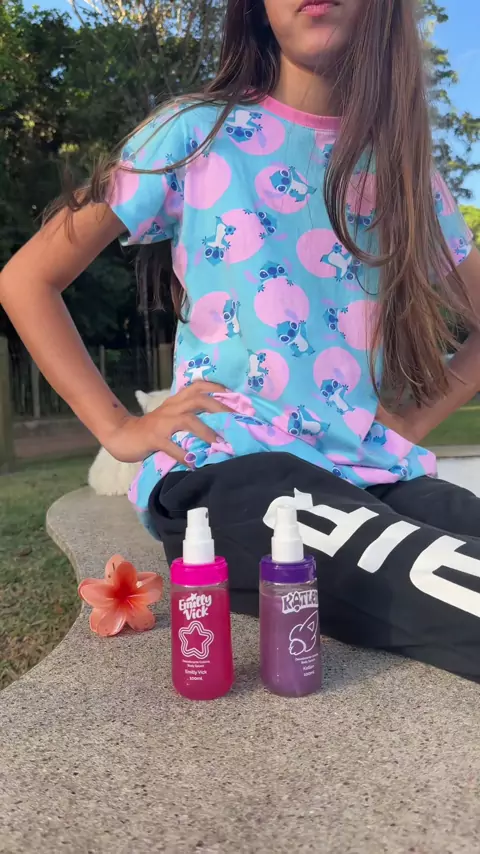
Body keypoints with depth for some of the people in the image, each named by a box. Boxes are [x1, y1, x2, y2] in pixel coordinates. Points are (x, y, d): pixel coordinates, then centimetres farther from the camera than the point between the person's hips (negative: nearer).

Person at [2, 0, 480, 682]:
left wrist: (412, 422, 6)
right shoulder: (196, 133, 5)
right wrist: (117, 428, -3)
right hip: (227, 470, -5)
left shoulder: (405, 166, 15)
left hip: (378, 473, 6)